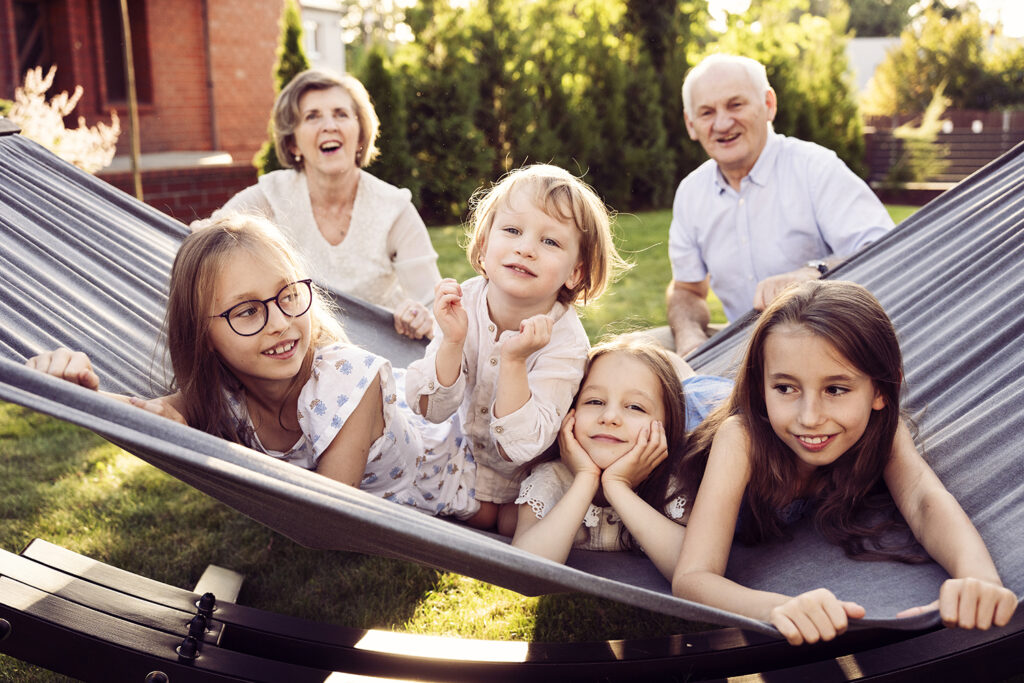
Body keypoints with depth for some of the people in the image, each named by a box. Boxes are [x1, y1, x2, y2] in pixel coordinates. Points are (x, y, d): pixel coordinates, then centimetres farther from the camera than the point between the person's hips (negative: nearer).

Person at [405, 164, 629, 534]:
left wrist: (514, 362, -47)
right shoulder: (462, 302, -23)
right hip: (471, 445, 3)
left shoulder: (564, 341, -32)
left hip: (534, 467, -2)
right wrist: (452, 342, -39)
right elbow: (431, 410, -22)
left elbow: (520, 446, -35)